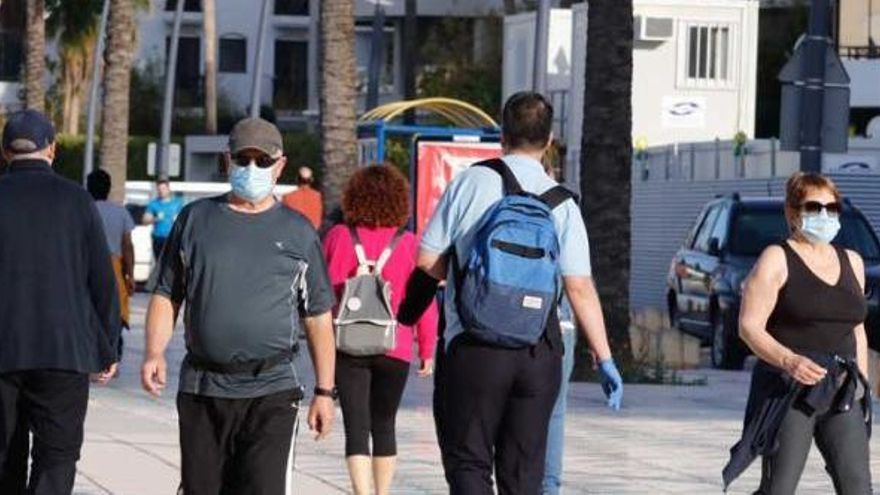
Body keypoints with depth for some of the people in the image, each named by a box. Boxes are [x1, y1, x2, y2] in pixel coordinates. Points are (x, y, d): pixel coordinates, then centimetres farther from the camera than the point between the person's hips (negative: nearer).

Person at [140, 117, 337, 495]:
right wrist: (154, 353, -4)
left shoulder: (297, 232, 9)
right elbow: (166, 295, 13)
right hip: (201, 391, 2)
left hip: (270, 393, -2)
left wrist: (325, 391, 6)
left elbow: (319, 318, 11)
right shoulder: (195, 219, 11)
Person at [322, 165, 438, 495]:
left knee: (356, 429, -2)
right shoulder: (408, 244, -6)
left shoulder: (339, 237, -4)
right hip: (395, 349, 1)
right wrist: (427, 352, 6)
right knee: (384, 427, 17)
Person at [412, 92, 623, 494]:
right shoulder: (561, 202, 3)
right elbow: (580, 288, -3)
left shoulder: (470, 183, -2)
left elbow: (427, 260, -1)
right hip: (539, 354, 2)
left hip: (474, 347, -2)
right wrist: (605, 360, 1)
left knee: (467, 461, 2)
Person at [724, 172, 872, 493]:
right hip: (789, 392, -5)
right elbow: (749, 326, -10)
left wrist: (861, 387, 16)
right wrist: (789, 361, -25)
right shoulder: (776, 260, -2)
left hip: (841, 394, 5)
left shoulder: (851, 262, 17)